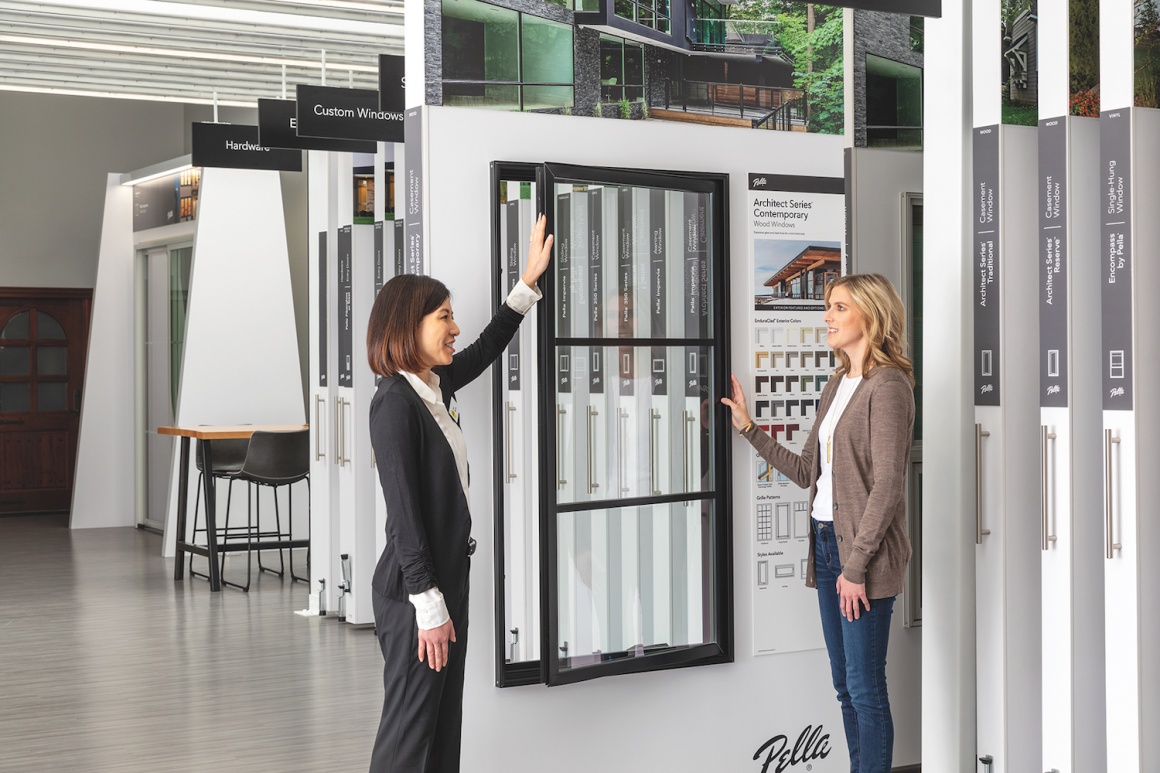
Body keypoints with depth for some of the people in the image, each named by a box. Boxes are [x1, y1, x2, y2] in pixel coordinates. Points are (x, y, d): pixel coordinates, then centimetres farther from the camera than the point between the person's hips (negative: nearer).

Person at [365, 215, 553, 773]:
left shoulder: (434, 387, 8)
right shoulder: (394, 401, -16)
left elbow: (486, 349, 28)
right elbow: (402, 512, -19)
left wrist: (529, 280, 28)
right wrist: (428, 605, -20)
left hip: (448, 574, 9)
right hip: (413, 588, -9)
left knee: (445, 725, 13)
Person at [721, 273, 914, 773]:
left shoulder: (887, 386, -12)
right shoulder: (838, 384, 15)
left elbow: (886, 486, -17)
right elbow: (809, 472, 17)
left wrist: (856, 565, -18)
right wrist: (749, 430, 16)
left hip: (863, 552, -9)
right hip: (826, 543, 9)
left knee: (865, 687, -4)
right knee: (845, 684, 13)